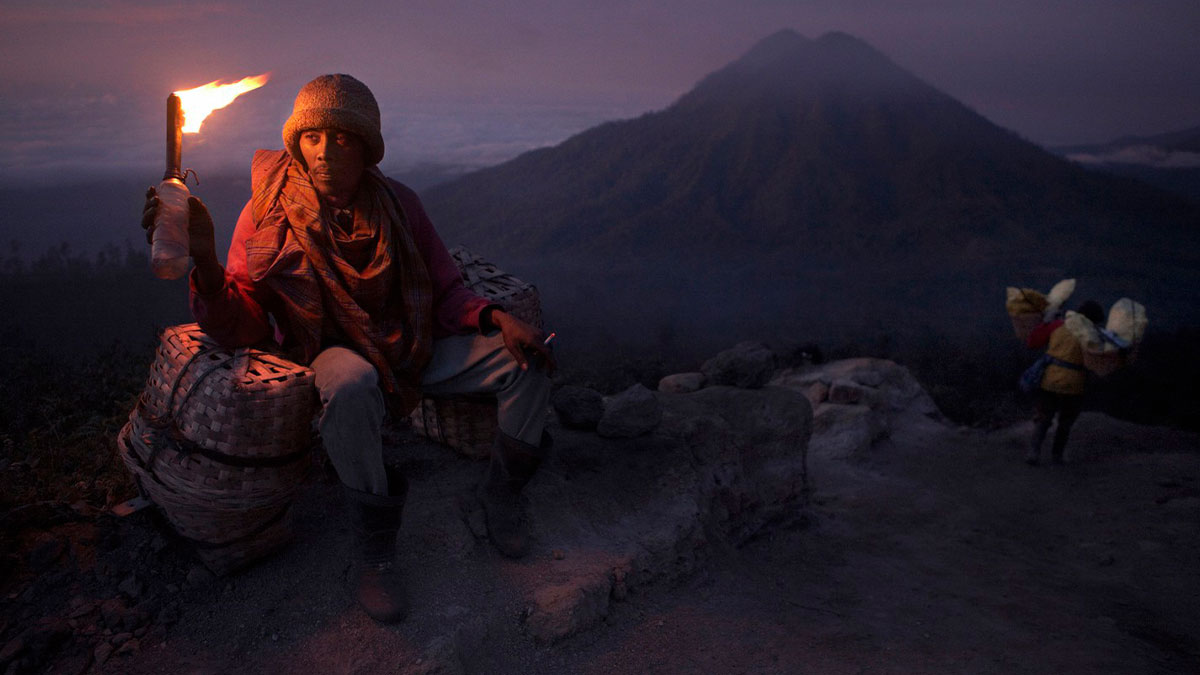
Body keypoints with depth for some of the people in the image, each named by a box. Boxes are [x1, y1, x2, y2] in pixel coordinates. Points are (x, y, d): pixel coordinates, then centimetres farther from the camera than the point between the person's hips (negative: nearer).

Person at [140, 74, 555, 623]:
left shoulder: (397, 203, -5)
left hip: (411, 346, 3)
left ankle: (501, 493, 8)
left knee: (526, 358, -13)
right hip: (331, 353, -3)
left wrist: (496, 318, -19)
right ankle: (373, 546, -18)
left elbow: (445, 293, 1)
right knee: (352, 386, -40)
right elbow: (237, 326, -17)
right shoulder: (270, 211, -11)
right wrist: (202, 257, -36)